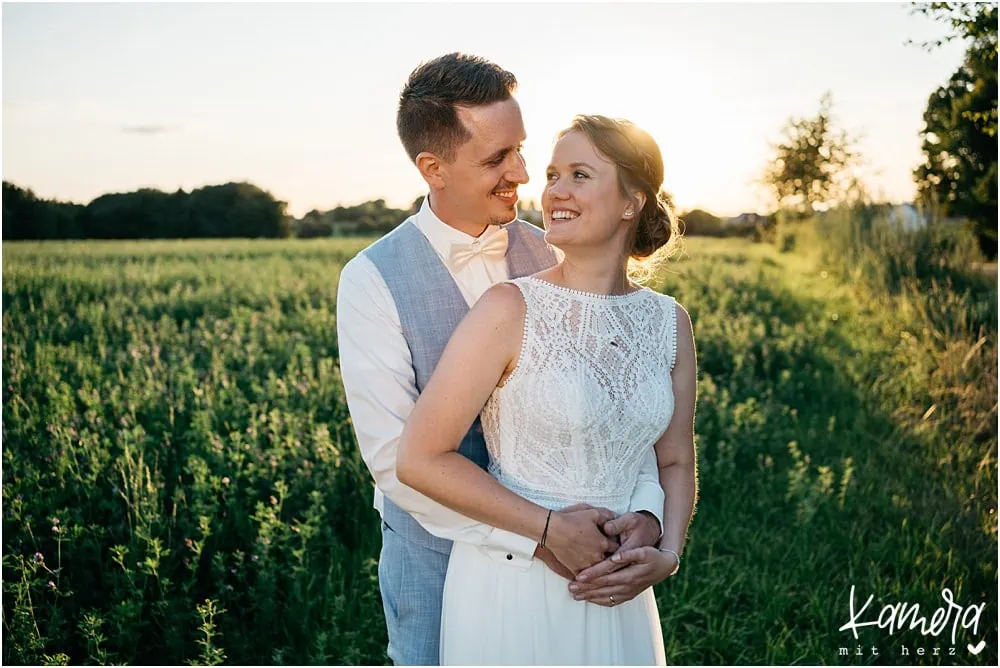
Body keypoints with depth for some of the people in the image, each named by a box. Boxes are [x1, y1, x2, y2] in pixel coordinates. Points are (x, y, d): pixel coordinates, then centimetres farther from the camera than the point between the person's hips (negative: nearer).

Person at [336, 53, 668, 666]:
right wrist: (537, 535, -27)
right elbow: (396, 457, -20)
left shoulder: (548, 257, -4)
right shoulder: (372, 282, -16)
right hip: (438, 552, -3)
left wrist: (647, 513, -24)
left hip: (556, 549, 3)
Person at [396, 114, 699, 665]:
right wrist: (553, 529, -16)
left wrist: (666, 554, -9)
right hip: (511, 586, -4)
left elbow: (675, 462, 9)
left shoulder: (670, 322, 0)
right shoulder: (510, 309, -15)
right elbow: (420, 459, -16)